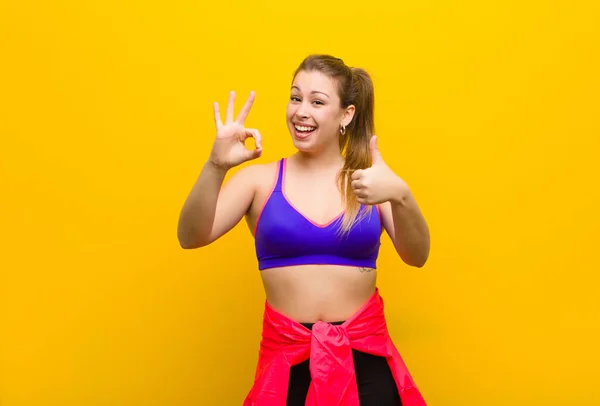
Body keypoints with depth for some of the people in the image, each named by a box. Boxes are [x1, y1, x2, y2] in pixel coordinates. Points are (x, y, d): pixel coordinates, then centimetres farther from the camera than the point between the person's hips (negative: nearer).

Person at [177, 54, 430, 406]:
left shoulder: (368, 180, 2)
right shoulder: (260, 179, 0)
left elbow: (416, 257, -10)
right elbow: (191, 237, -11)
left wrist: (401, 197, -30)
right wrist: (216, 167, -28)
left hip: (365, 355, 1)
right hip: (287, 356, 0)